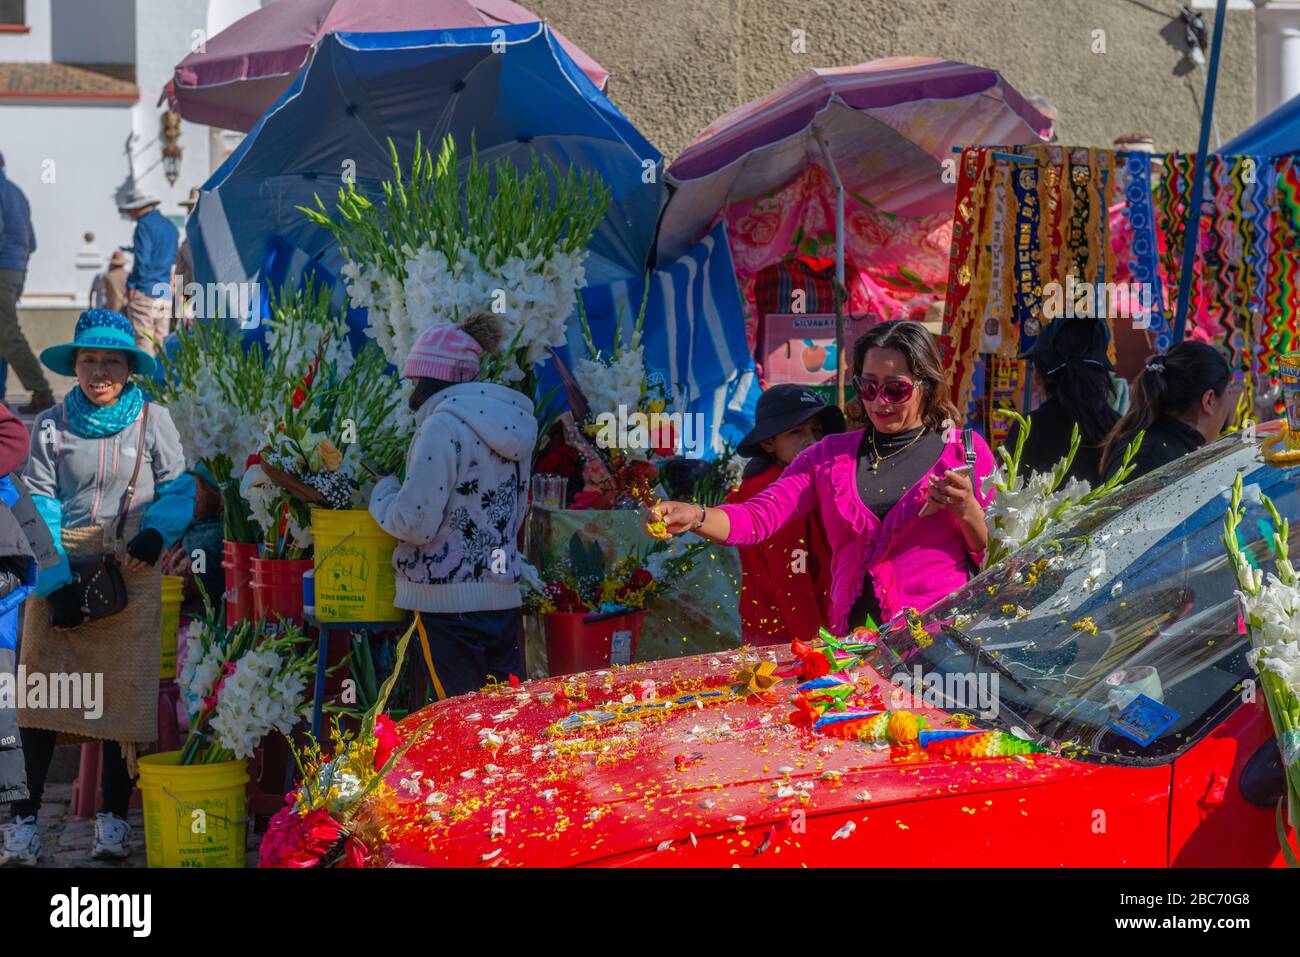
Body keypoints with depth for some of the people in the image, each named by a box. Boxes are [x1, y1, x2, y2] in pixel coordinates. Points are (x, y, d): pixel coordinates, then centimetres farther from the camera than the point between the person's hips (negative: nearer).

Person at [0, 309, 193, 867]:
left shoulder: (154, 421, 1)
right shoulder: (51, 425, 3)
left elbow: (178, 488, 6)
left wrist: (156, 531, -15)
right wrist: (56, 580, -12)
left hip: (131, 570, 0)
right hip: (62, 569, 1)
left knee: (124, 690, -1)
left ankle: (113, 817, 10)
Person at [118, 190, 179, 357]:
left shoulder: (145, 225, -7)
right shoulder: (170, 226, 17)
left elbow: (142, 260, -15)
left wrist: (131, 285, -8)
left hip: (145, 293, -8)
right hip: (165, 295, 8)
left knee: (142, 343, -7)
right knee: (161, 345, 7)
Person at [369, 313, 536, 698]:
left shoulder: (443, 425, -12)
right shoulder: (511, 426, 12)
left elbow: (416, 524, -14)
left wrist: (383, 491, 4)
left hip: (450, 599, -8)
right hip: (503, 596, 8)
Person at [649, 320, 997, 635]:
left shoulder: (967, 450, 11)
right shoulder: (831, 455, 17)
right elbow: (757, 518, 5)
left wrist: (966, 512, -8)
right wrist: (694, 517, -13)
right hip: (855, 642, 2)